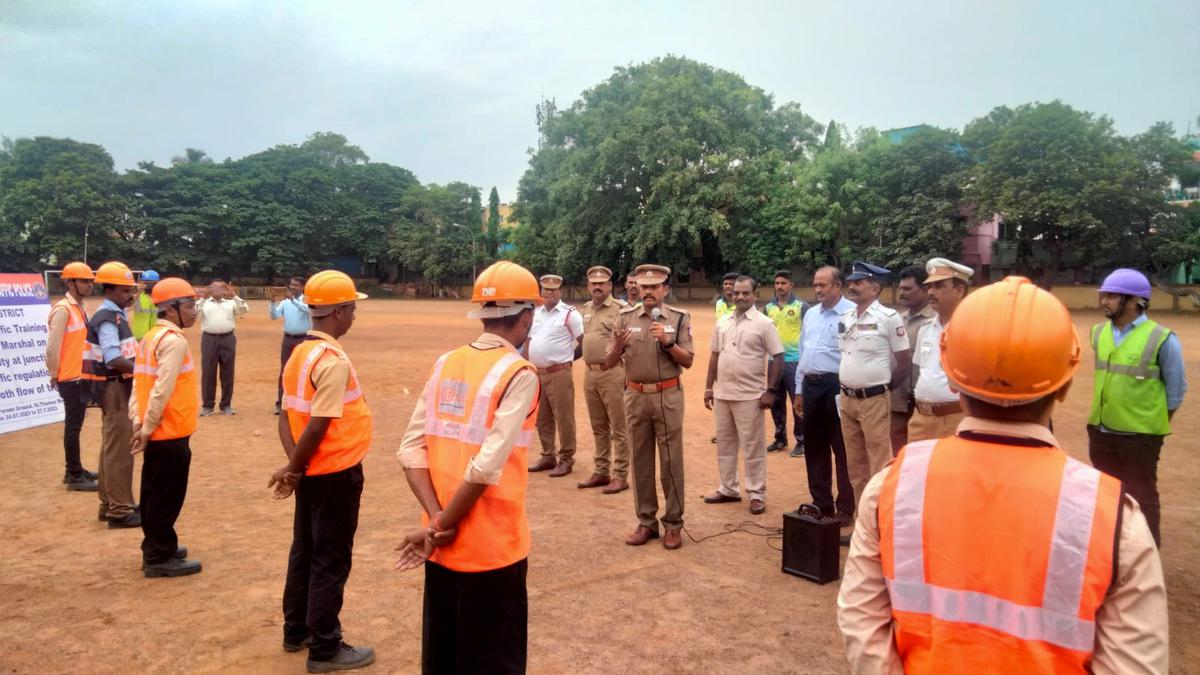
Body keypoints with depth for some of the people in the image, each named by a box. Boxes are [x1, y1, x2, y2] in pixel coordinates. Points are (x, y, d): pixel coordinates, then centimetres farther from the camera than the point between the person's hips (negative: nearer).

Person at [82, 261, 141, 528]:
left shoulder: (116, 315, 12)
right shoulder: (107, 318, -18)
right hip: (114, 387, -10)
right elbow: (114, 359, -29)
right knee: (120, 448, -5)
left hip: (118, 386, 10)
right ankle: (120, 511, 1)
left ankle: (110, 503, 29)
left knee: (112, 446, 17)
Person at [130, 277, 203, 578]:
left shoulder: (150, 337, 12)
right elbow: (162, 390, -23)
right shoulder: (174, 340, -17)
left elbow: (139, 383, 10)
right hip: (170, 432, -9)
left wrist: (138, 423, 7)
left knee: (154, 493, 18)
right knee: (166, 497, 1)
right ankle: (159, 558, 11)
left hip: (156, 431, 9)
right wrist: (147, 429, -17)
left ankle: (156, 548, 30)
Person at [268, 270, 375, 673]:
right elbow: (318, 427, -24)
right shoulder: (334, 361, -21)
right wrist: (294, 470, -11)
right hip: (336, 473, -9)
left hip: (311, 472, 9)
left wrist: (293, 466, -5)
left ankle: (297, 632, 35)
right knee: (331, 561, 3)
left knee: (305, 552, 20)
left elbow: (287, 416, 5)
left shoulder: (300, 354, 7)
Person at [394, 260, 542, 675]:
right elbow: (486, 467, -22)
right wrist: (442, 525, -11)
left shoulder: (446, 364, 4)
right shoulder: (519, 374, -15)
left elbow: (411, 450, -2)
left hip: (441, 545, 6)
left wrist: (436, 521, -8)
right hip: (491, 547, -6)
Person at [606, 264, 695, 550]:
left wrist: (667, 342, -18)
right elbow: (610, 363, 2)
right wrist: (618, 346, -19)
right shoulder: (625, 317, 2)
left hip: (668, 396, -2)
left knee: (671, 462, 3)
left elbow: (688, 361, -3)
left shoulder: (679, 318, -1)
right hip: (636, 396, 2)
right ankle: (646, 522, 21)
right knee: (640, 461, 10)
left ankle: (673, 524, 15)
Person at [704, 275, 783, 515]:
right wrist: (709, 387, 12)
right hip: (723, 394, 6)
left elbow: (778, 357, -8)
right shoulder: (723, 322, 9)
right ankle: (728, 489, 26)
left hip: (750, 395, -6)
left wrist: (770, 390, -12)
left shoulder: (764, 323, -7)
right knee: (724, 443, 14)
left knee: (752, 446, 1)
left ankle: (757, 494, 11)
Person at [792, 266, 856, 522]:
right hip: (811, 386, 8)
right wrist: (799, 391, 17)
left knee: (842, 450, 1)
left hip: (837, 386, -8)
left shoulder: (852, 313, -10)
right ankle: (821, 503, 27)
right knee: (814, 448, 14)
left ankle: (845, 508, 13)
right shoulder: (811, 314, 15)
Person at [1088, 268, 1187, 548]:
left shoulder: (1162, 339, -14)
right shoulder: (1099, 332, 2)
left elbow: (1176, 388, -5)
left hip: (1140, 434, -5)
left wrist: (1157, 423, 0)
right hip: (1100, 430, 5)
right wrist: (1107, 415, 14)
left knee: (1141, 496, 6)